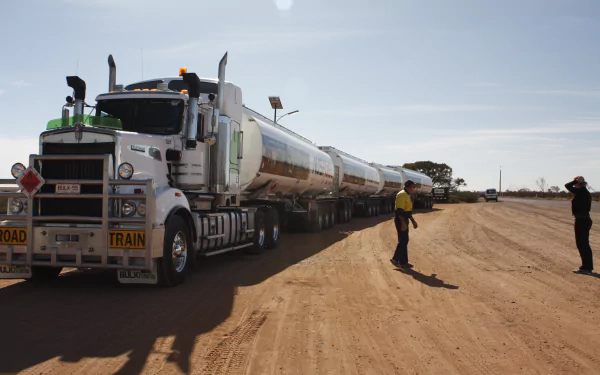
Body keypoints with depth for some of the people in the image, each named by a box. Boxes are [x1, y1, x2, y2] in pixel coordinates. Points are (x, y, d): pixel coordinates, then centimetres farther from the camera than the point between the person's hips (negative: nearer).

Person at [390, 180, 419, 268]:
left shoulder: (407, 195, 17)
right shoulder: (402, 195, -15)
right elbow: (399, 210, -23)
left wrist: (413, 221, 23)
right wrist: (403, 223, -27)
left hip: (404, 220, 10)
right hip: (400, 220, -10)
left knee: (403, 241, 12)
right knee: (403, 241, -6)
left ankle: (396, 259, 17)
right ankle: (403, 262, 0)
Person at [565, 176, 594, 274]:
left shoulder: (580, 192, -16)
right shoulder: (586, 193, 11)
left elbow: (567, 185, -18)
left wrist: (576, 181, -5)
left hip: (581, 221, -10)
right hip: (586, 220, 10)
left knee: (581, 244, -4)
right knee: (584, 244, 16)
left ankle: (585, 267, -1)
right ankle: (588, 267, 23)